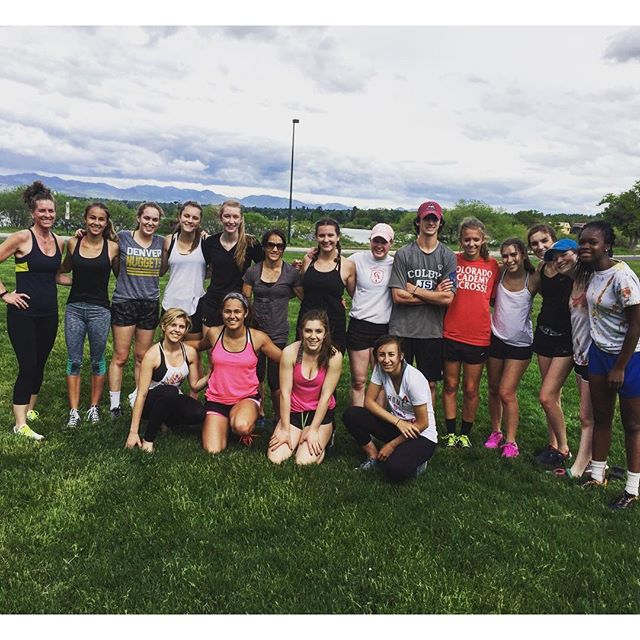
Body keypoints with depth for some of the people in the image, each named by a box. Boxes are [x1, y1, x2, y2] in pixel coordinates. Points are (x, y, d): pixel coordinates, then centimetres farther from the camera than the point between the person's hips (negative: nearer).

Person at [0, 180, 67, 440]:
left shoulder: (59, 242, 8)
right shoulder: (22, 237, -11)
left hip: (49, 313, 6)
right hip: (23, 313, -5)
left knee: (39, 364, 14)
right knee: (27, 366, -5)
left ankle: (30, 409, 33)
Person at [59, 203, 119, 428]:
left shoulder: (112, 247, -4)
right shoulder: (73, 243, 2)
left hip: (100, 309, -2)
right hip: (74, 307, 2)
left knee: (97, 360, 9)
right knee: (74, 361, 4)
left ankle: (94, 407, 23)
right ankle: (74, 411, 12)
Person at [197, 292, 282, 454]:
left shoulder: (258, 338, -9)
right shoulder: (213, 334, -4)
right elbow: (198, 347, 20)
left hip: (247, 398, -2)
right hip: (216, 398, 2)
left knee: (241, 427, -36)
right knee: (213, 450, -14)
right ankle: (225, 423, 20)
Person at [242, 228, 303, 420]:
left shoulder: (291, 273, -2)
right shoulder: (252, 272, 2)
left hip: (279, 334, -2)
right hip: (255, 330, 2)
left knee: (276, 380, 1)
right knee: (255, 377, 11)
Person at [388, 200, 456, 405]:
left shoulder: (448, 256, 1)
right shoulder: (403, 254, -2)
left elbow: (448, 298, -8)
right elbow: (398, 296, -9)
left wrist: (414, 290, -8)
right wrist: (435, 294, -8)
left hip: (432, 330, 1)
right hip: (402, 329, -1)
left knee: (429, 384, 10)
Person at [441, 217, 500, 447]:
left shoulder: (492, 266, 2)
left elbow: (495, 300, 8)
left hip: (478, 336, 0)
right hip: (451, 334, 0)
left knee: (471, 389, 10)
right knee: (450, 385, 11)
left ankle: (465, 434, 27)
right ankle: (450, 433, 24)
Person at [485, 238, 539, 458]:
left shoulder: (533, 279, -11)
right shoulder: (499, 274, -3)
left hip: (520, 343, -3)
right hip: (496, 338, 3)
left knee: (507, 393, -5)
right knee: (493, 389, 12)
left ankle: (511, 442, 9)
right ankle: (495, 432, 29)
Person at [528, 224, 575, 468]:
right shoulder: (541, 269, 6)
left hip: (566, 338, -6)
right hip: (544, 333, 6)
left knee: (547, 397, -8)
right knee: (553, 395, 13)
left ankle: (563, 448, 12)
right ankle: (553, 444, 25)